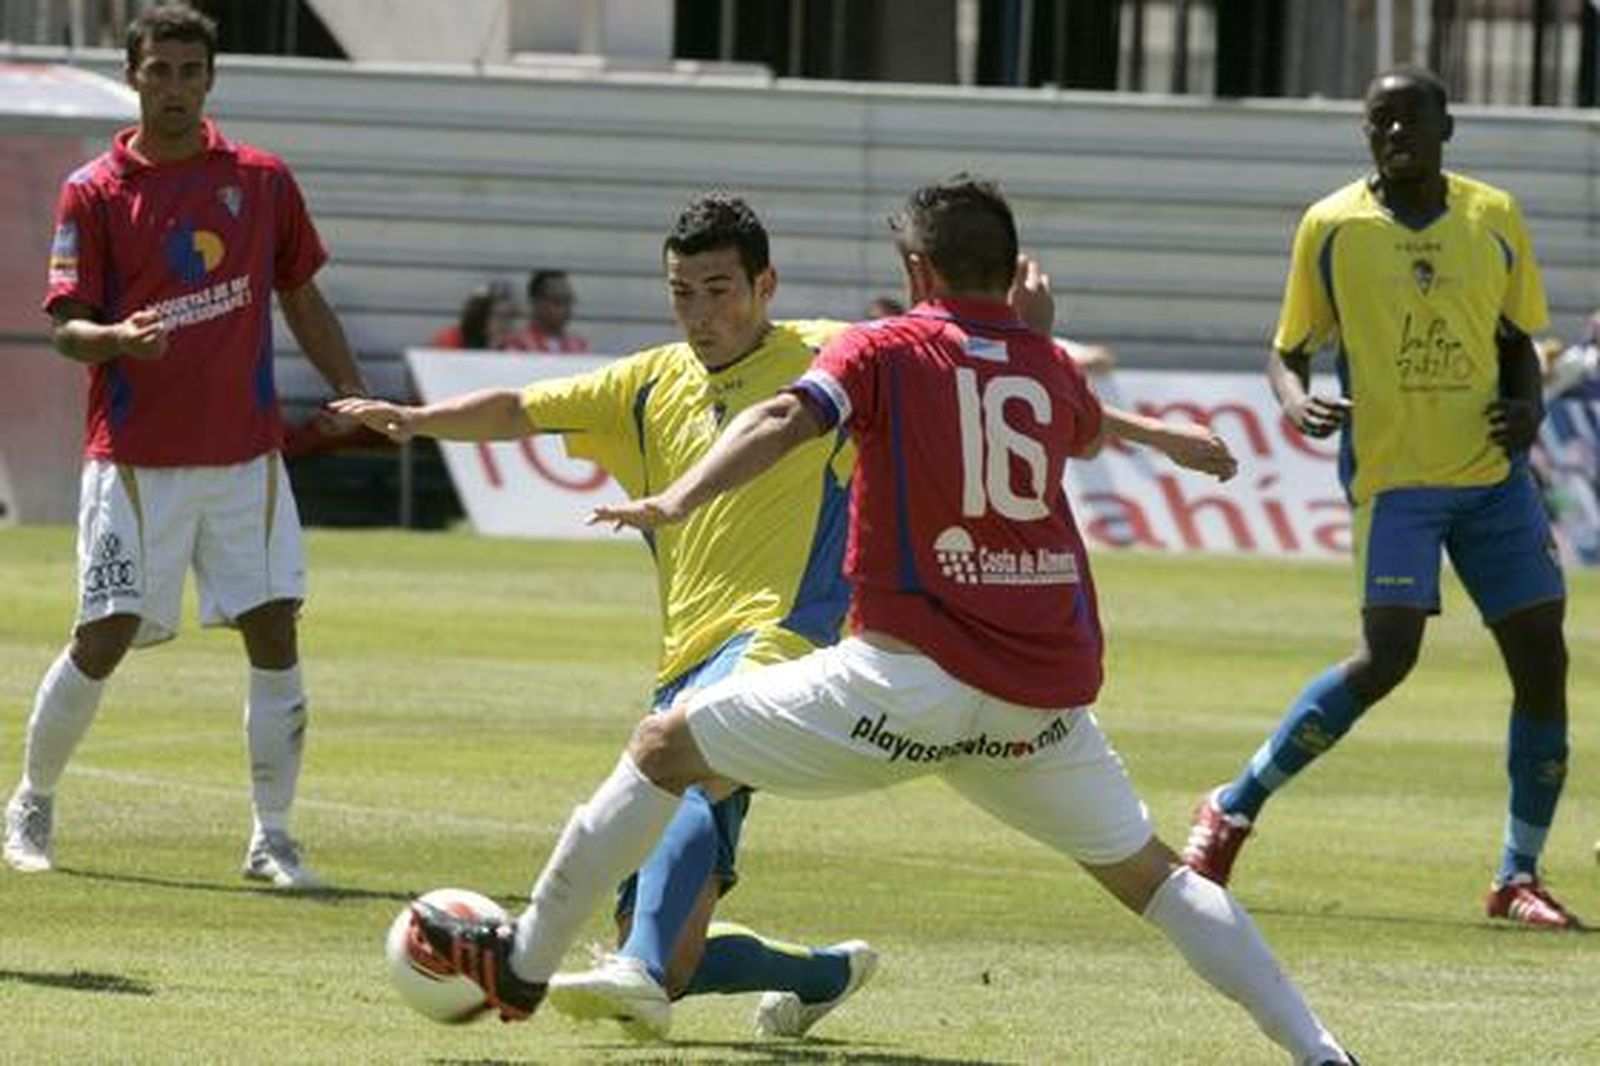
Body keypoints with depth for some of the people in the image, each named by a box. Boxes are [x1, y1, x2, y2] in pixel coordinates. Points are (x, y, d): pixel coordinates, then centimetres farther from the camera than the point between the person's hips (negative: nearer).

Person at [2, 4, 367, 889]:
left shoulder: (262, 180, 7)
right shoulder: (94, 193, -2)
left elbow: (301, 299, 15)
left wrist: (354, 395, 7)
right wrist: (115, 337, -26)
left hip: (246, 452, 3)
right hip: (136, 458, -3)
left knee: (274, 632, -5)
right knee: (104, 638, -3)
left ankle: (271, 837, 3)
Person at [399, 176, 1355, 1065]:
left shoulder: (886, 350, 2)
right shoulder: (1053, 368, 13)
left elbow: (785, 420, -18)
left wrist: (678, 503, -29)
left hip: (918, 675, -4)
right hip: (1048, 696, 4)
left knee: (666, 747, 9)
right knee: (1151, 875, 19)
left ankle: (526, 962, 12)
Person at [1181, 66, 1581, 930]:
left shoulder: (1494, 218, 5)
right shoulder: (1331, 227, -2)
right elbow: (1288, 349, 6)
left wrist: (1527, 406, -4)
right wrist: (1296, 401, -16)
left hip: (1492, 474, 4)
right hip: (1392, 473, -4)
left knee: (1542, 658, -2)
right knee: (1387, 655, -18)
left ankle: (1519, 875, 11)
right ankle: (1232, 811, -2)